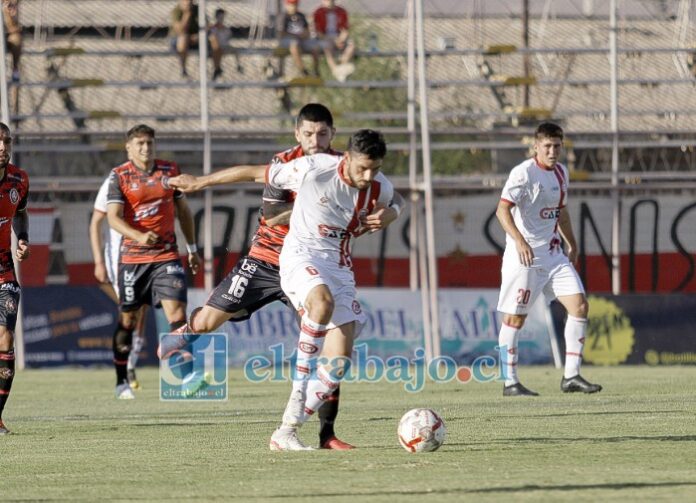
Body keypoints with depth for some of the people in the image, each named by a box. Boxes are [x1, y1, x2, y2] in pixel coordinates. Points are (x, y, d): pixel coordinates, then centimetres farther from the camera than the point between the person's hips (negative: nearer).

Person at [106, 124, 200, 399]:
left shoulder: (170, 170, 8)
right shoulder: (119, 176, -3)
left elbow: (183, 210, 18)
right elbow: (113, 217, -13)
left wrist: (192, 249, 18)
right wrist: (139, 236, -29)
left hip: (167, 255, 2)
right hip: (132, 257, -2)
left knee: (177, 313, -13)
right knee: (127, 319, 7)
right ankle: (121, 381, 20)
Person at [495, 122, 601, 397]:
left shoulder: (561, 173, 12)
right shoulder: (524, 173, -12)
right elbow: (503, 209, -21)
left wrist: (571, 244, 26)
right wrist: (519, 241, -34)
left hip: (554, 254, 7)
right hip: (524, 256, -7)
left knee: (579, 304, -4)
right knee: (515, 317, -2)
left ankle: (571, 376, -1)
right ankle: (510, 382, 5)